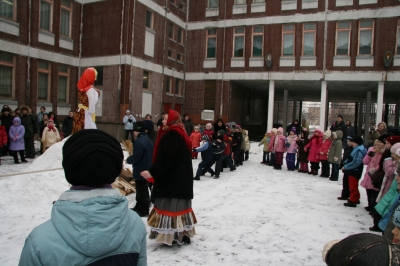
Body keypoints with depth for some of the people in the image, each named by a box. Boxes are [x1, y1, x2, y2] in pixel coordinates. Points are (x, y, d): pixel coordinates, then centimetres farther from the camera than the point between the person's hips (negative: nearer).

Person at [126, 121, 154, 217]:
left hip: (141, 171, -10)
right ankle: (139, 206, 33)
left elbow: (136, 157, -27)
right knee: (142, 190, 21)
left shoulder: (139, 141, -24)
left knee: (142, 191, 1)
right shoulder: (148, 140, 9)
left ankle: (144, 210, 11)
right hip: (147, 169, 10)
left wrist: (128, 160, -6)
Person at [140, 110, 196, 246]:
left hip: (172, 179, -10)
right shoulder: (180, 134, 15)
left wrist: (152, 172, -21)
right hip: (181, 178, 10)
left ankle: (172, 235, -1)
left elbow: (166, 159, -24)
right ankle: (183, 234, 20)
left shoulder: (171, 135, -17)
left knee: (170, 207, -5)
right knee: (180, 206, 14)